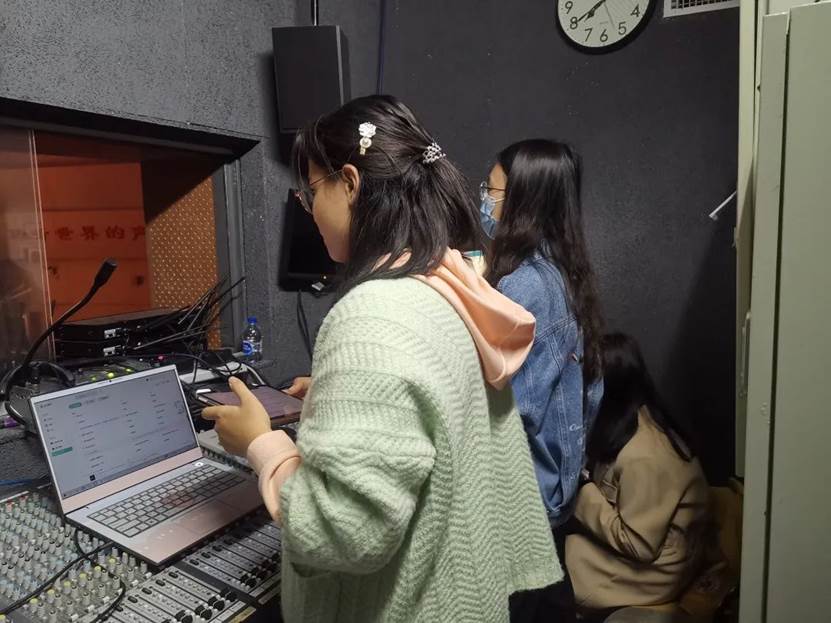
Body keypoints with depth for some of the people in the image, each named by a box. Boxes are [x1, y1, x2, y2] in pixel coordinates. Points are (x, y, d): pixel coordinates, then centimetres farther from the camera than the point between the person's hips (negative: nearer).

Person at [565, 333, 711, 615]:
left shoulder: (643, 457, -29)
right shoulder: (632, 421, -3)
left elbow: (637, 544, -24)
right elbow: (610, 491, 8)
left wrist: (581, 495, -21)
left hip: (655, 569, -7)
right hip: (644, 546, 7)